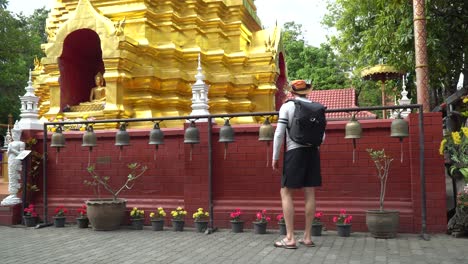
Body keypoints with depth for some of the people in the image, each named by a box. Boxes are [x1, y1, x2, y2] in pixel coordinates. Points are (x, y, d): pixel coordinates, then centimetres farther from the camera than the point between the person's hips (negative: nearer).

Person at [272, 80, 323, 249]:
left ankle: (290, 238, -1)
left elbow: (279, 134, -8)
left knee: (286, 193, 1)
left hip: (295, 152, -5)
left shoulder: (287, 106, -3)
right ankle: (307, 237, 14)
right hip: (312, 152, 5)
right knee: (310, 193, 7)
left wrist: (275, 157, -1)